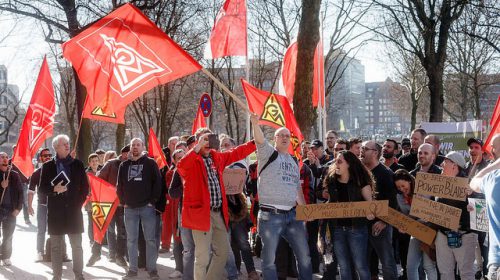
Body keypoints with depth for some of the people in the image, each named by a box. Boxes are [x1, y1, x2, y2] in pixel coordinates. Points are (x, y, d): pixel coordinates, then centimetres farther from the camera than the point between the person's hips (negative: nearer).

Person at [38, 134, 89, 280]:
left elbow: (85, 186, 9)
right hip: (55, 212, 0)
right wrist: (54, 189, -16)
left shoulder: (77, 164, 7)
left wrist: (79, 203, 1)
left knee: (77, 245, 1)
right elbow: (42, 188, 3)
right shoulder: (48, 166, 4)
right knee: (56, 246, 5)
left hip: (74, 210, 0)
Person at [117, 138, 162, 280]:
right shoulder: (124, 165, 11)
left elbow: (157, 183, -4)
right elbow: (119, 185, 15)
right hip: (130, 208, 3)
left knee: (150, 239, -1)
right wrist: (123, 202, 5)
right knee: (131, 240, 6)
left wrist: (153, 201, -9)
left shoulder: (150, 163, 1)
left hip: (147, 207, -3)